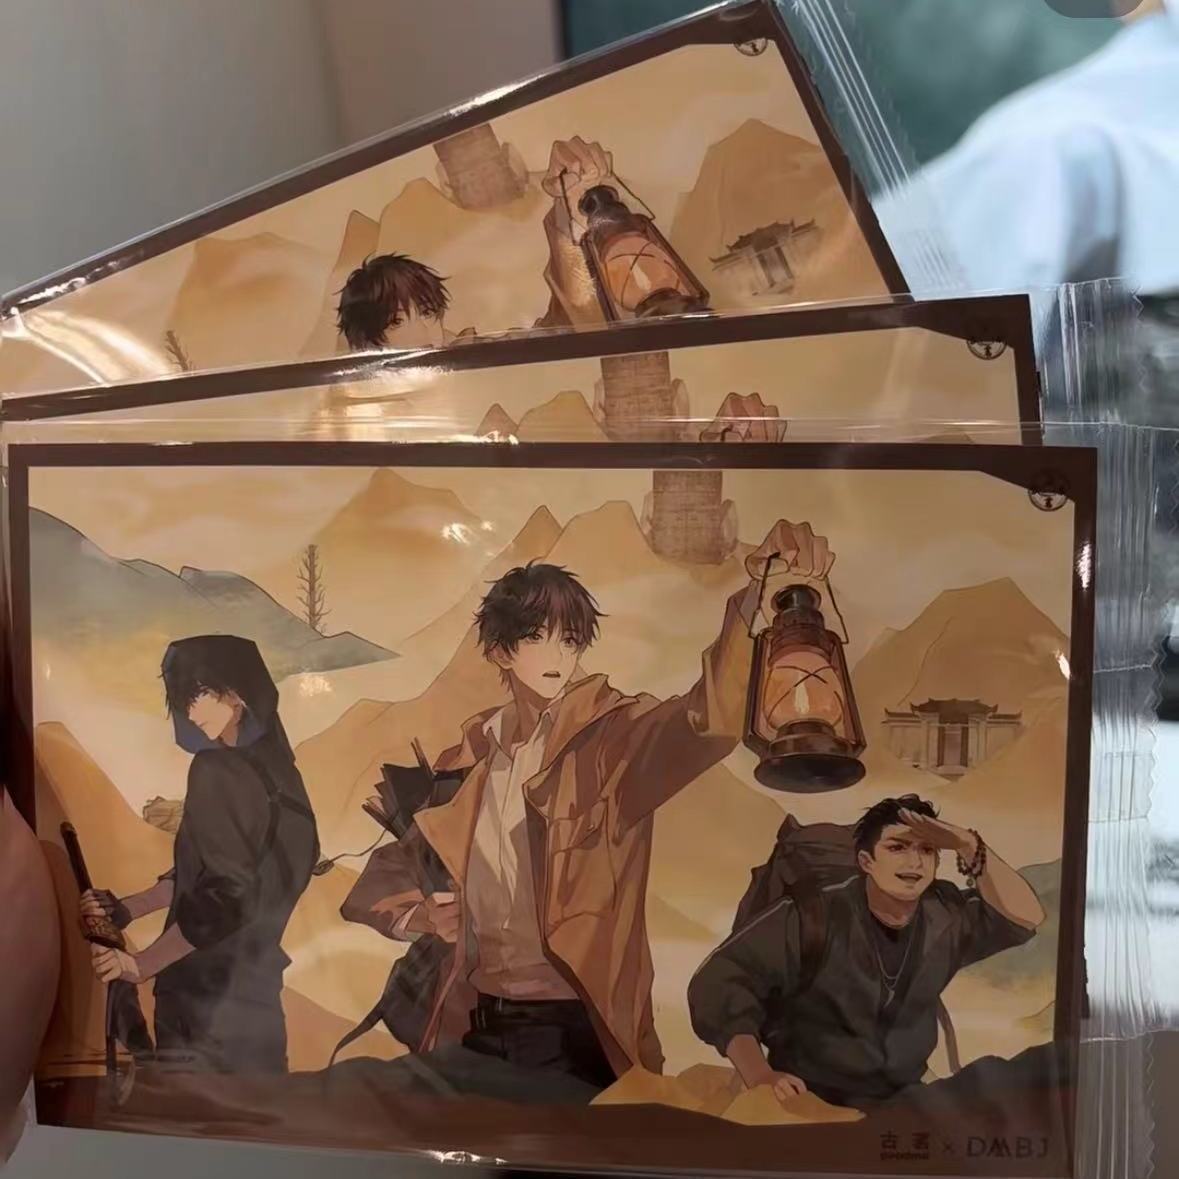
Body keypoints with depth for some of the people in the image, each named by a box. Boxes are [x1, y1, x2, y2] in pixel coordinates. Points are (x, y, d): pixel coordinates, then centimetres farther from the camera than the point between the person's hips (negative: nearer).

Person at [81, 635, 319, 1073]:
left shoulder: (219, 771, -18)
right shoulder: (266, 761, 6)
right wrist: (129, 907, 13)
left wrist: (141, 963, -12)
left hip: (213, 993, -8)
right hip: (250, 981, 8)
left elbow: (228, 893, -21)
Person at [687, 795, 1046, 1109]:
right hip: (810, 1108, -5)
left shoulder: (944, 914, -2)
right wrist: (760, 1075, -31)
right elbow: (719, 981, -20)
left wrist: (970, 847, -18)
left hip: (903, 1103, 6)